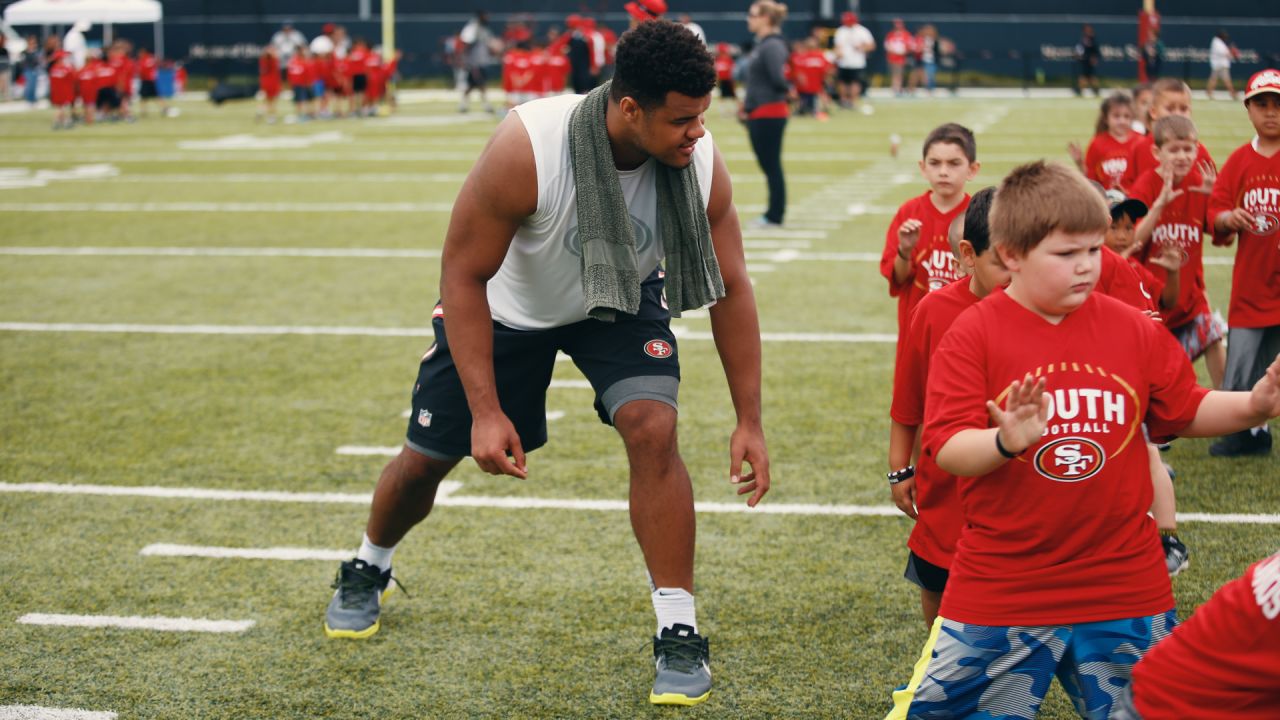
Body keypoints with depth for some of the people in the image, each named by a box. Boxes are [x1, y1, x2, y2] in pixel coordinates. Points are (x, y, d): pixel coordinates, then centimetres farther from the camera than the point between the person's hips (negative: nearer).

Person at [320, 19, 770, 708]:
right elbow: (463, 273, -27)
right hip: (509, 302, -1)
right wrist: (486, 409, -30)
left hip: (622, 300, 1)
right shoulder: (525, 148, -39)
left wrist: (749, 420, -14)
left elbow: (730, 288, -15)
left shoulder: (701, 164, -29)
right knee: (427, 456, 9)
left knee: (653, 430, -24)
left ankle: (679, 636, -11)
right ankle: (367, 570, 43)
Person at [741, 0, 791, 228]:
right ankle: (773, 213, 19)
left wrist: (787, 89, -5)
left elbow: (777, 79, -25)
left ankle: (775, 216, 3)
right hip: (757, 114, 10)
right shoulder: (760, 45, 13)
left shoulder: (773, 46, -17)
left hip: (769, 114, -10)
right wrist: (747, 104, 17)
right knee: (767, 164, 13)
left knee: (771, 164, -3)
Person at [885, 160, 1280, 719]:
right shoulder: (974, 334, -9)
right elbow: (947, 449, -16)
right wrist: (1007, 443, -36)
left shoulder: (1133, 330, 2)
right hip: (1000, 586, -2)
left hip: (1123, 587, 3)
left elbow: (1185, 412, 12)